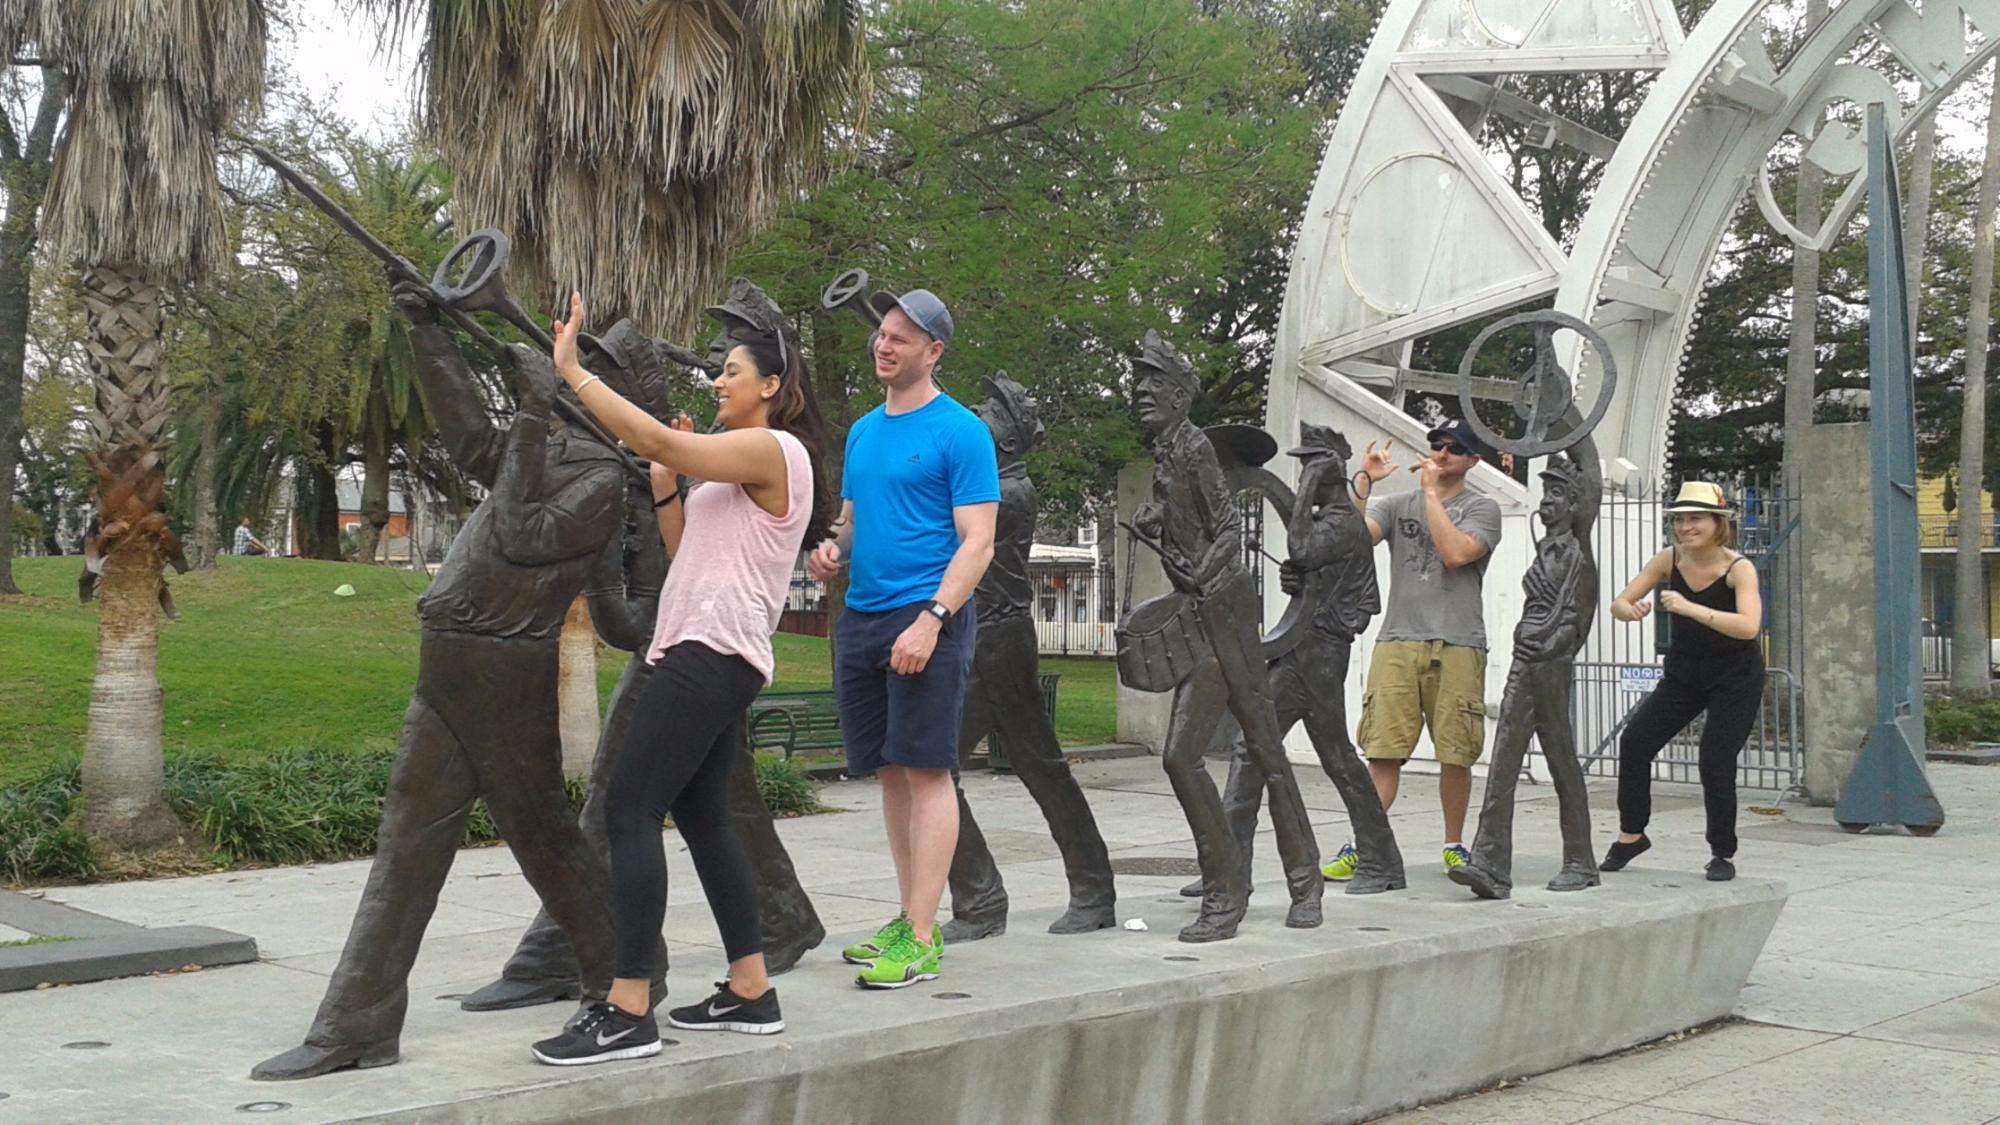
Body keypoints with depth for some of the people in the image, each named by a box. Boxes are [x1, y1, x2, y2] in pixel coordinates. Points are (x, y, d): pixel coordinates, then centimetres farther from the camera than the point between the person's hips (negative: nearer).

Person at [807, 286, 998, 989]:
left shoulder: (959, 431, -5)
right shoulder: (863, 430, 18)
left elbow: (977, 542, -11)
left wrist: (931, 619, -21)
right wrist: (833, 551, 4)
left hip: (926, 619, -7)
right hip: (861, 617, 8)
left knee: (926, 770, -7)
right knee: (891, 772, 10)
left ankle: (921, 940, -6)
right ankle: (910, 918, 19)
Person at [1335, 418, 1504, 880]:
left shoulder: (1482, 508, 7)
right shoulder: (1397, 504, 15)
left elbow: (1455, 553, -12)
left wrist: (1431, 492, -6)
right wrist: (1364, 482, -10)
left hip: (1457, 647, -1)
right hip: (1397, 642, 1)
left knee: (1456, 755, 3)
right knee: (1383, 750, -3)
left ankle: (1454, 847, 19)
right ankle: (1361, 848, -1)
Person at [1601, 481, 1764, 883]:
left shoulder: (1738, 568, -20)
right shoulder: (1670, 559, -8)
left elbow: (1749, 627, -36)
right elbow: (1618, 603, -9)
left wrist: (1691, 608, -46)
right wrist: (1631, 610, -34)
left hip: (1736, 678, -4)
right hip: (1684, 673, 4)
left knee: (1716, 762, -11)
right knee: (1635, 741, -9)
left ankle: (1724, 854, 10)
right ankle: (1631, 834, 7)